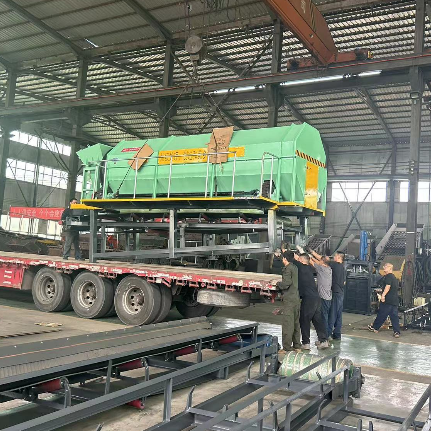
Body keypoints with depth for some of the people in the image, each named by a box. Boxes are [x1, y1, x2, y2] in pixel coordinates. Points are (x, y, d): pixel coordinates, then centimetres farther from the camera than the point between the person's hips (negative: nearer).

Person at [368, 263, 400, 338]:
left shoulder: (388, 276, -9)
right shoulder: (394, 277, 19)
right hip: (395, 300, 8)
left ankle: (375, 327, 18)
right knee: (394, 316, 5)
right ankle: (396, 332, 0)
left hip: (387, 300, -8)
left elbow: (388, 286, -22)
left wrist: (383, 295, -27)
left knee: (381, 314, 5)